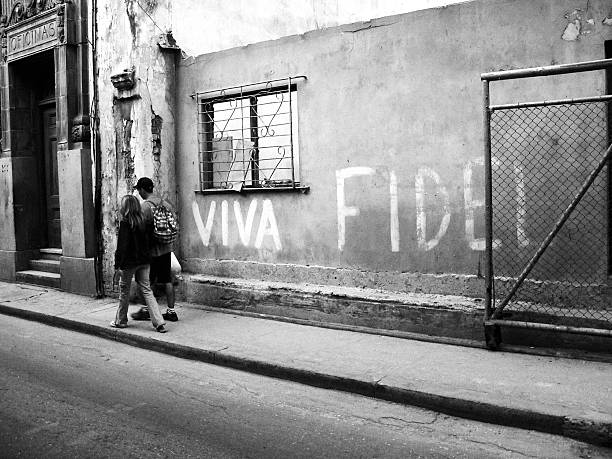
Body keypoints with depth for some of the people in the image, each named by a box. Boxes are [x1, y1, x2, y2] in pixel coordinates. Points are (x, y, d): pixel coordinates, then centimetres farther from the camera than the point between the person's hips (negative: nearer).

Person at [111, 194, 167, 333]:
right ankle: (159, 322, 0)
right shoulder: (144, 221, 3)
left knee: (124, 291, 12)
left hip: (129, 262, -5)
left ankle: (121, 320, 27)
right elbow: (149, 241, 8)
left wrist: (117, 267, -12)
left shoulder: (125, 223, -14)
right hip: (144, 261, 5)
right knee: (146, 290, 8)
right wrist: (147, 256, 15)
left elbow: (121, 247, -16)